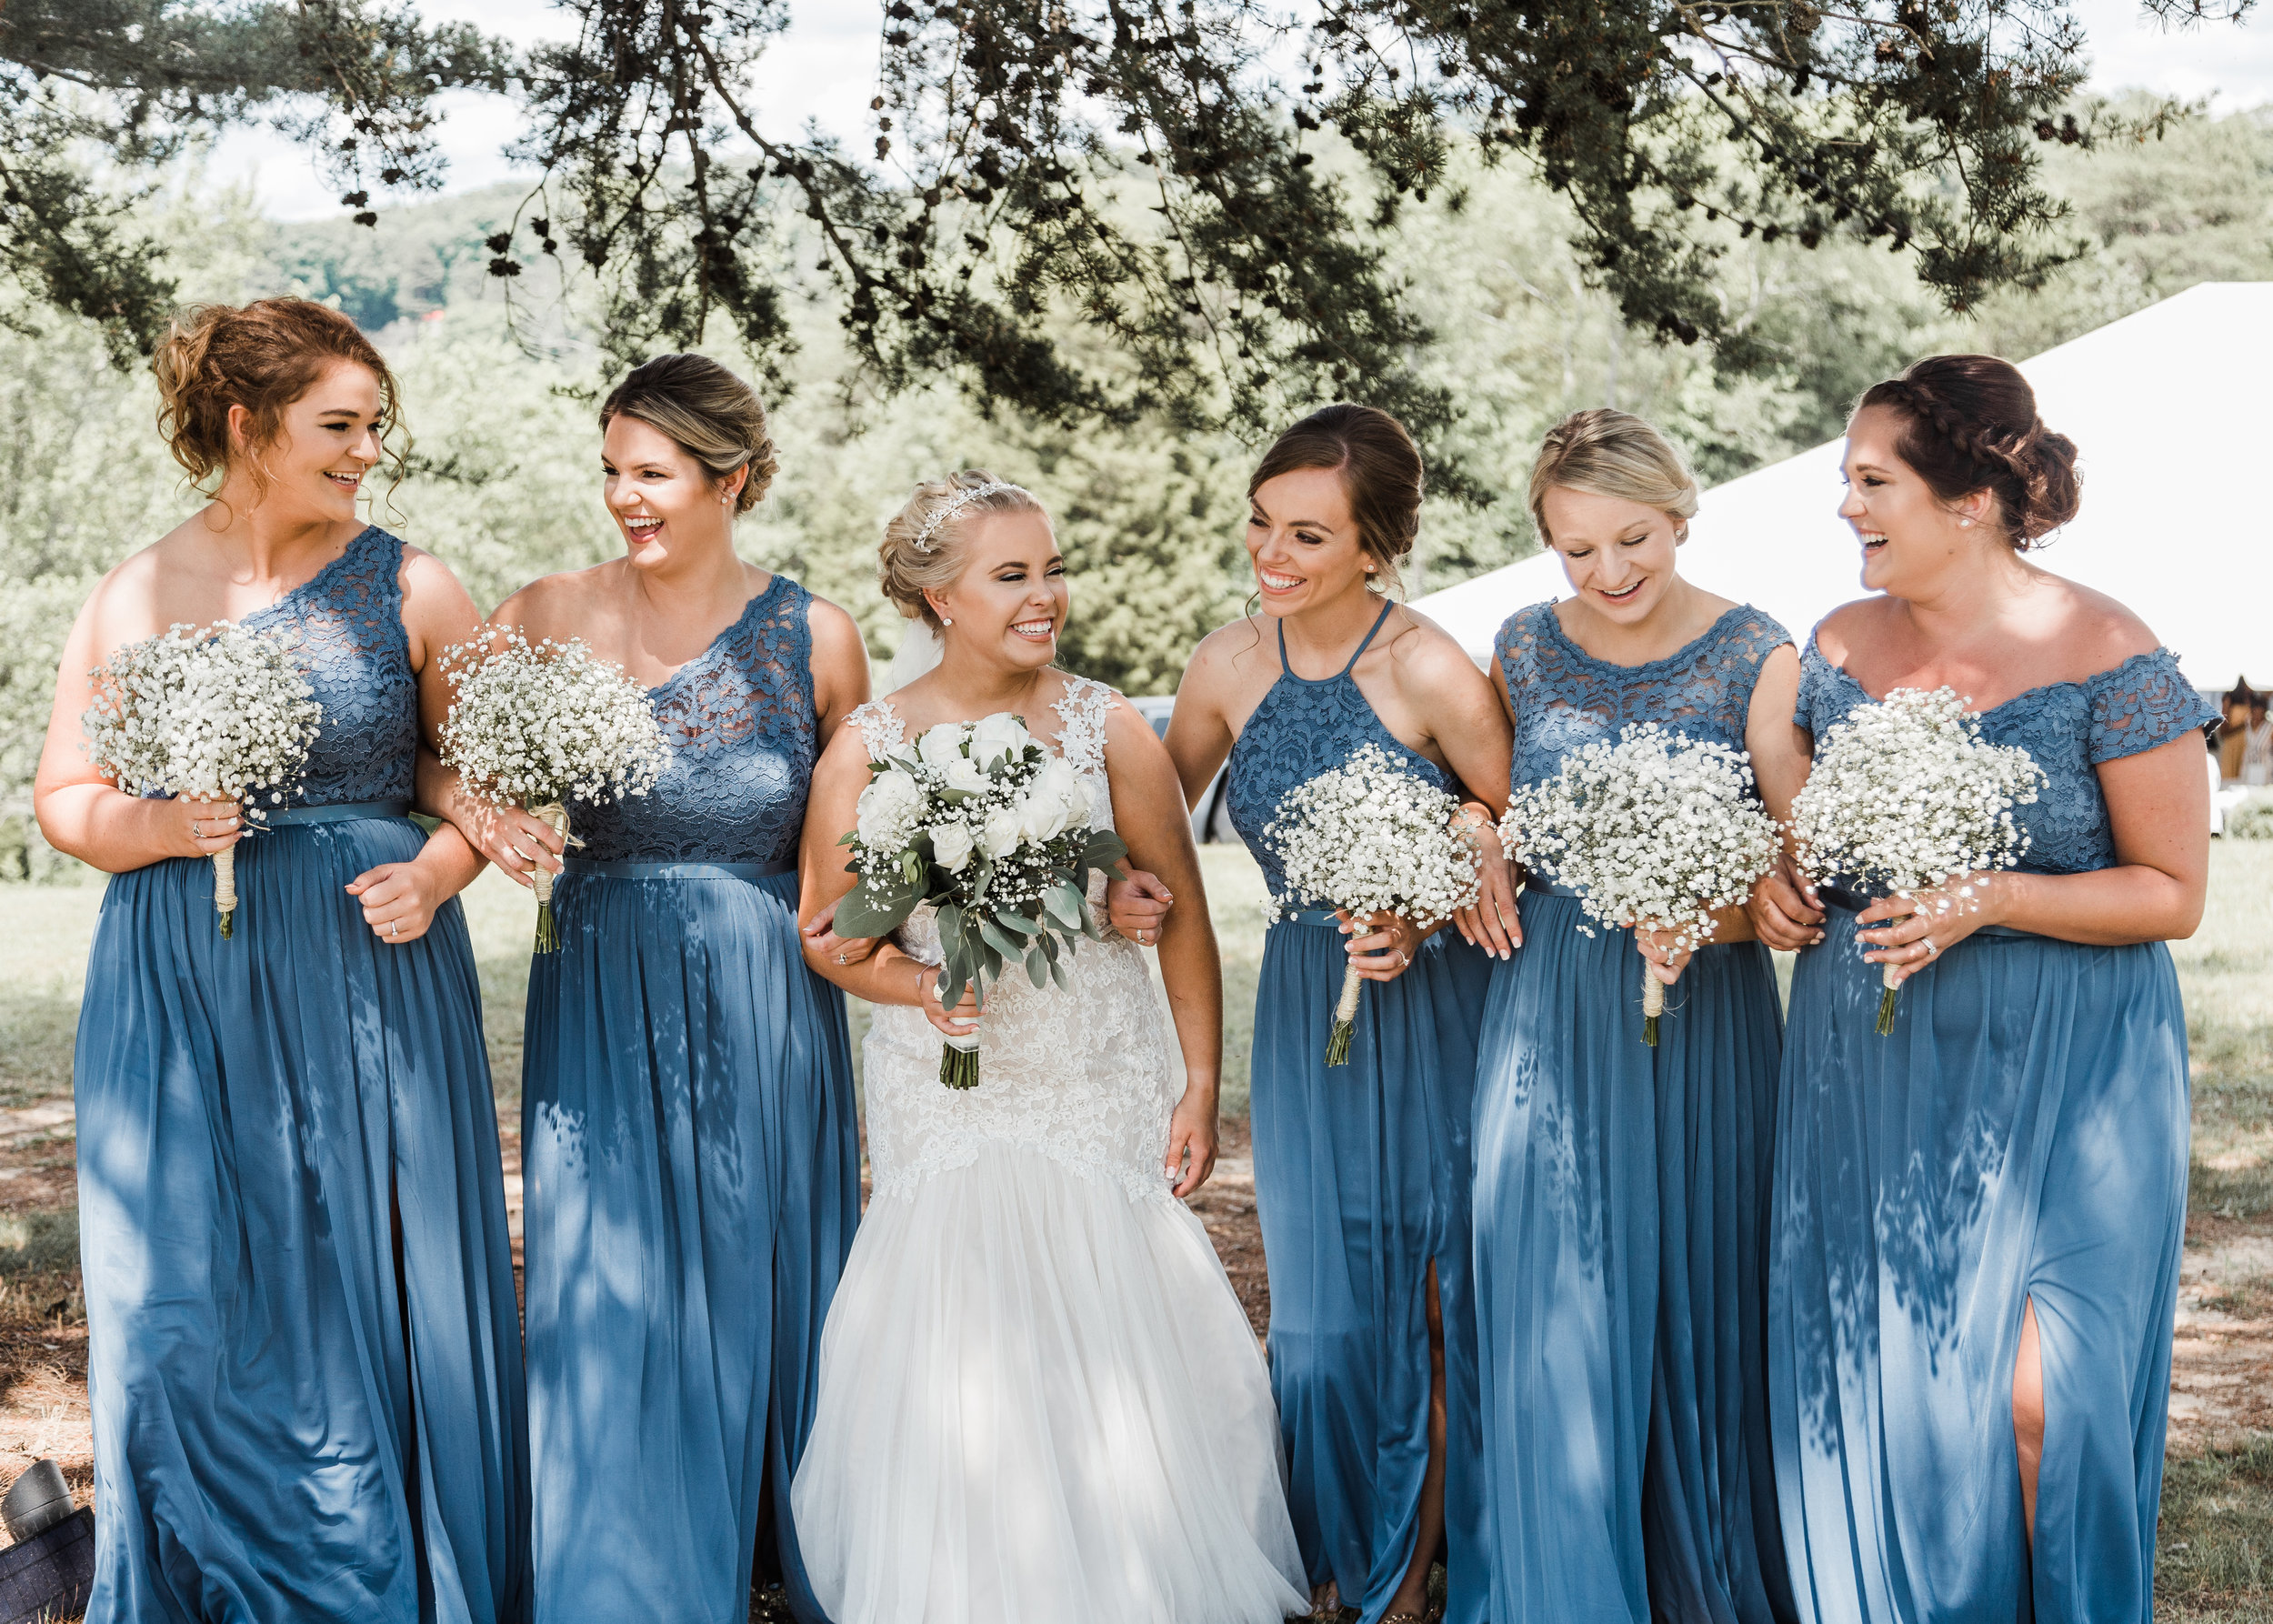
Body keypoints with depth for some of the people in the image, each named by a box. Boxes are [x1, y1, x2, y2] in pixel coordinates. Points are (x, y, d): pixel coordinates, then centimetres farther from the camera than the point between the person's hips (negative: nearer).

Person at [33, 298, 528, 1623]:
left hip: (368, 982, -1)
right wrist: (157, 829, -11)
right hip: (180, 999, 1)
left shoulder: (409, 588, 1)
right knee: (187, 1315, 4)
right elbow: (62, 797, 9)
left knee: (372, 1299, 2)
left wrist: (441, 867, -11)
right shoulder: (132, 597, 4)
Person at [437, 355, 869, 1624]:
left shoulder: (815, 637, 0)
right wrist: (492, 822, -21)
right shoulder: (550, 619, -1)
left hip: (765, 1005, 0)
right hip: (602, 996, 0)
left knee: (763, 1275, 9)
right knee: (614, 1293, 1)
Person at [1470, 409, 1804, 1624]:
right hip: (1549, 1022, 2)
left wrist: (1702, 921, -25)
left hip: (1703, 1021, -2)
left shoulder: (1756, 659, -5)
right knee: (1556, 1326, 2)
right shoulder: (1522, 651, 5)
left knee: (1698, 1311, 7)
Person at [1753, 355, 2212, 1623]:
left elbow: (2173, 892, -8)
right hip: (1867, 1074, 5)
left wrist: (1994, 901, -20)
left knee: (2035, 1396, -7)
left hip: (2057, 1079, -5)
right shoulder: (1839, 648, 5)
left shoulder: (2106, 658, -11)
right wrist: (1776, 884, -1)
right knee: (1867, 1377, 8)